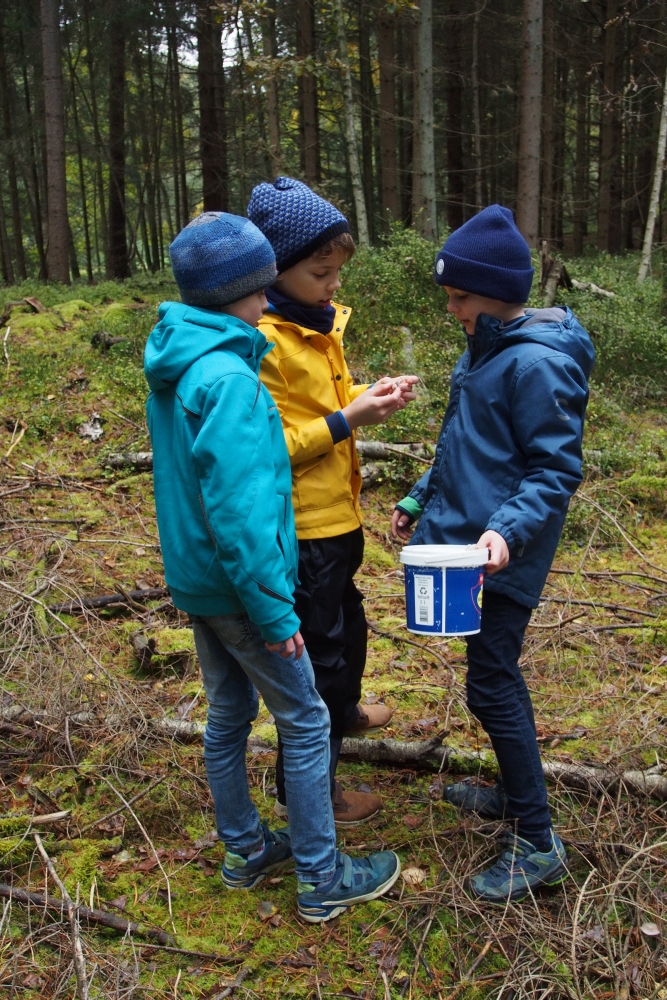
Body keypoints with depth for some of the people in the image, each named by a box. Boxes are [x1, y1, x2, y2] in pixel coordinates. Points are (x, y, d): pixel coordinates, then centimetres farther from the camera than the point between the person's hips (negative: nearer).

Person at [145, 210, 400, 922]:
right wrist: (273, 609, -22)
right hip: (236, 585, -9)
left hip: (194, 577, 9)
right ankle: (321, 879, 18)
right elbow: (239, 509, -28)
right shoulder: (228, 378, -25)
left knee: (229, 713, 21)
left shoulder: (172, 363, 5)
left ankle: (243, 849, 37)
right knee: (305, 723, 5)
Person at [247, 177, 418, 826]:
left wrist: (368, 395, -1)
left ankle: (344, 715, 56)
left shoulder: (319, 323, 7)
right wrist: (346, 421, -25)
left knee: (347, 626, 29)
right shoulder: (261, 341, -22)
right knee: (318, 654, 4)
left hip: (335, 519, 9)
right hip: (301, 530, -9)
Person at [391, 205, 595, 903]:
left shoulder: (537, 363, -20)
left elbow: (556, 469, -20)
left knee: (491, 684, -4)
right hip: (463, 539, 9)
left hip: (502, 555, -9)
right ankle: (516, 793, 37)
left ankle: (537, 843, 9)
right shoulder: (484, 348, 10)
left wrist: (508, 530, -33)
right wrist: (421, 499, 20)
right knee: (495, 675, 19)